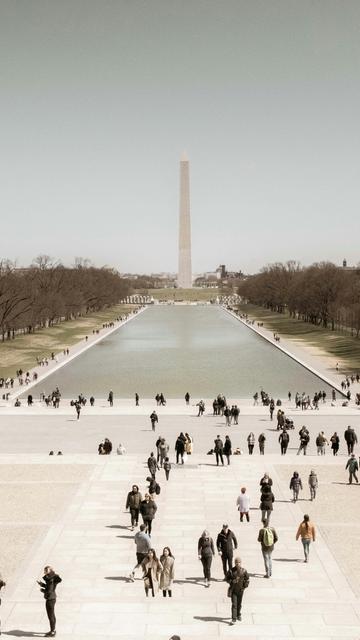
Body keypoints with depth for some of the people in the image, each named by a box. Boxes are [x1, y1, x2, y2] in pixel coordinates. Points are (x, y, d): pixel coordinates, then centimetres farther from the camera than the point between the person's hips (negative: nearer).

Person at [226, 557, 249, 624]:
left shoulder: (244, 571, -4)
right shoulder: (231, 571, -9)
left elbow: (247, 579, 7)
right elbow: (227, 579, -2)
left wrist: (245, 586, -3)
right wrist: (232, 581, -19)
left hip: (240, 590, 2)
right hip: (233, 590, -2)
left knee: (239, 604, 16)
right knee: (234, 604, -8)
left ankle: (238, 615, 40)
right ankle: (233, 619, -7)